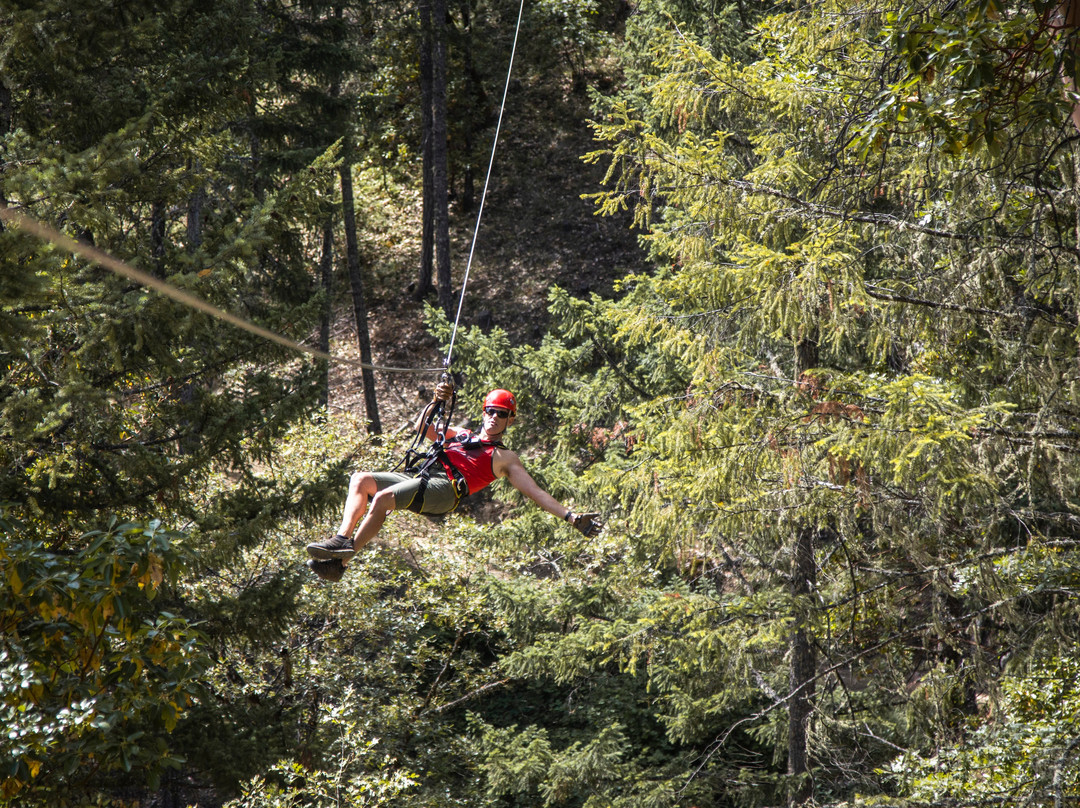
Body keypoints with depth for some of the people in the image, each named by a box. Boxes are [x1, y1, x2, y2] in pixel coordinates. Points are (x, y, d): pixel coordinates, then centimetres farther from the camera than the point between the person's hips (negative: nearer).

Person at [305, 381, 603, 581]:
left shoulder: (504, 458, 20)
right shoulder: (460, 435, 35)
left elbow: (537, 493, 14)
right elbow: (423, 429, 30)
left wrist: (571, 517, 3)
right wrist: (437, 402, 11)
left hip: (445, 489, -7)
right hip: (420, 480, 7)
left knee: (383, 497, -30)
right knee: (360, 479, -15)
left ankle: (341, 562, -32)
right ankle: (343, 538, -30)